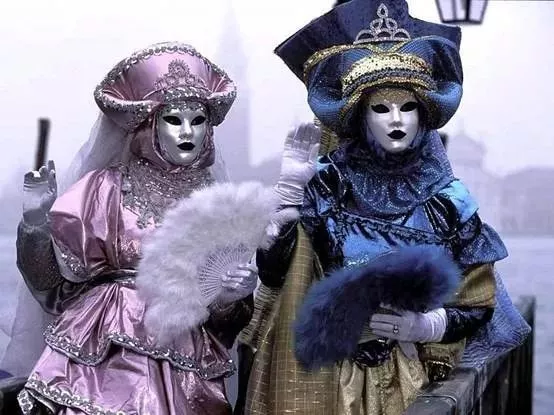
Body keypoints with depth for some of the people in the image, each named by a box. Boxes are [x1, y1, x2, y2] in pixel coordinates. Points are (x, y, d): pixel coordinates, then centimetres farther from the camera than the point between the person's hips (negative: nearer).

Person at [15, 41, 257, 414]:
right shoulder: (106, 188, -1)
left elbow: (224, 312, 9)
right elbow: (60, 283, 0)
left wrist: (235, 292, -12)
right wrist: (36, 220, -12)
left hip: (185, 370, 2)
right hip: (105, 359, -2)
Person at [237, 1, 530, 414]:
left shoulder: (448, 200, -4)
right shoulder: (327, 186, -6)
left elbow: (477, 303, 0)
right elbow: (273, 273, -13)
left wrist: (424, 326, -17)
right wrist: (290, 187, -17)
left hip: (407, 376, 1)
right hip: (321, 373, -1)